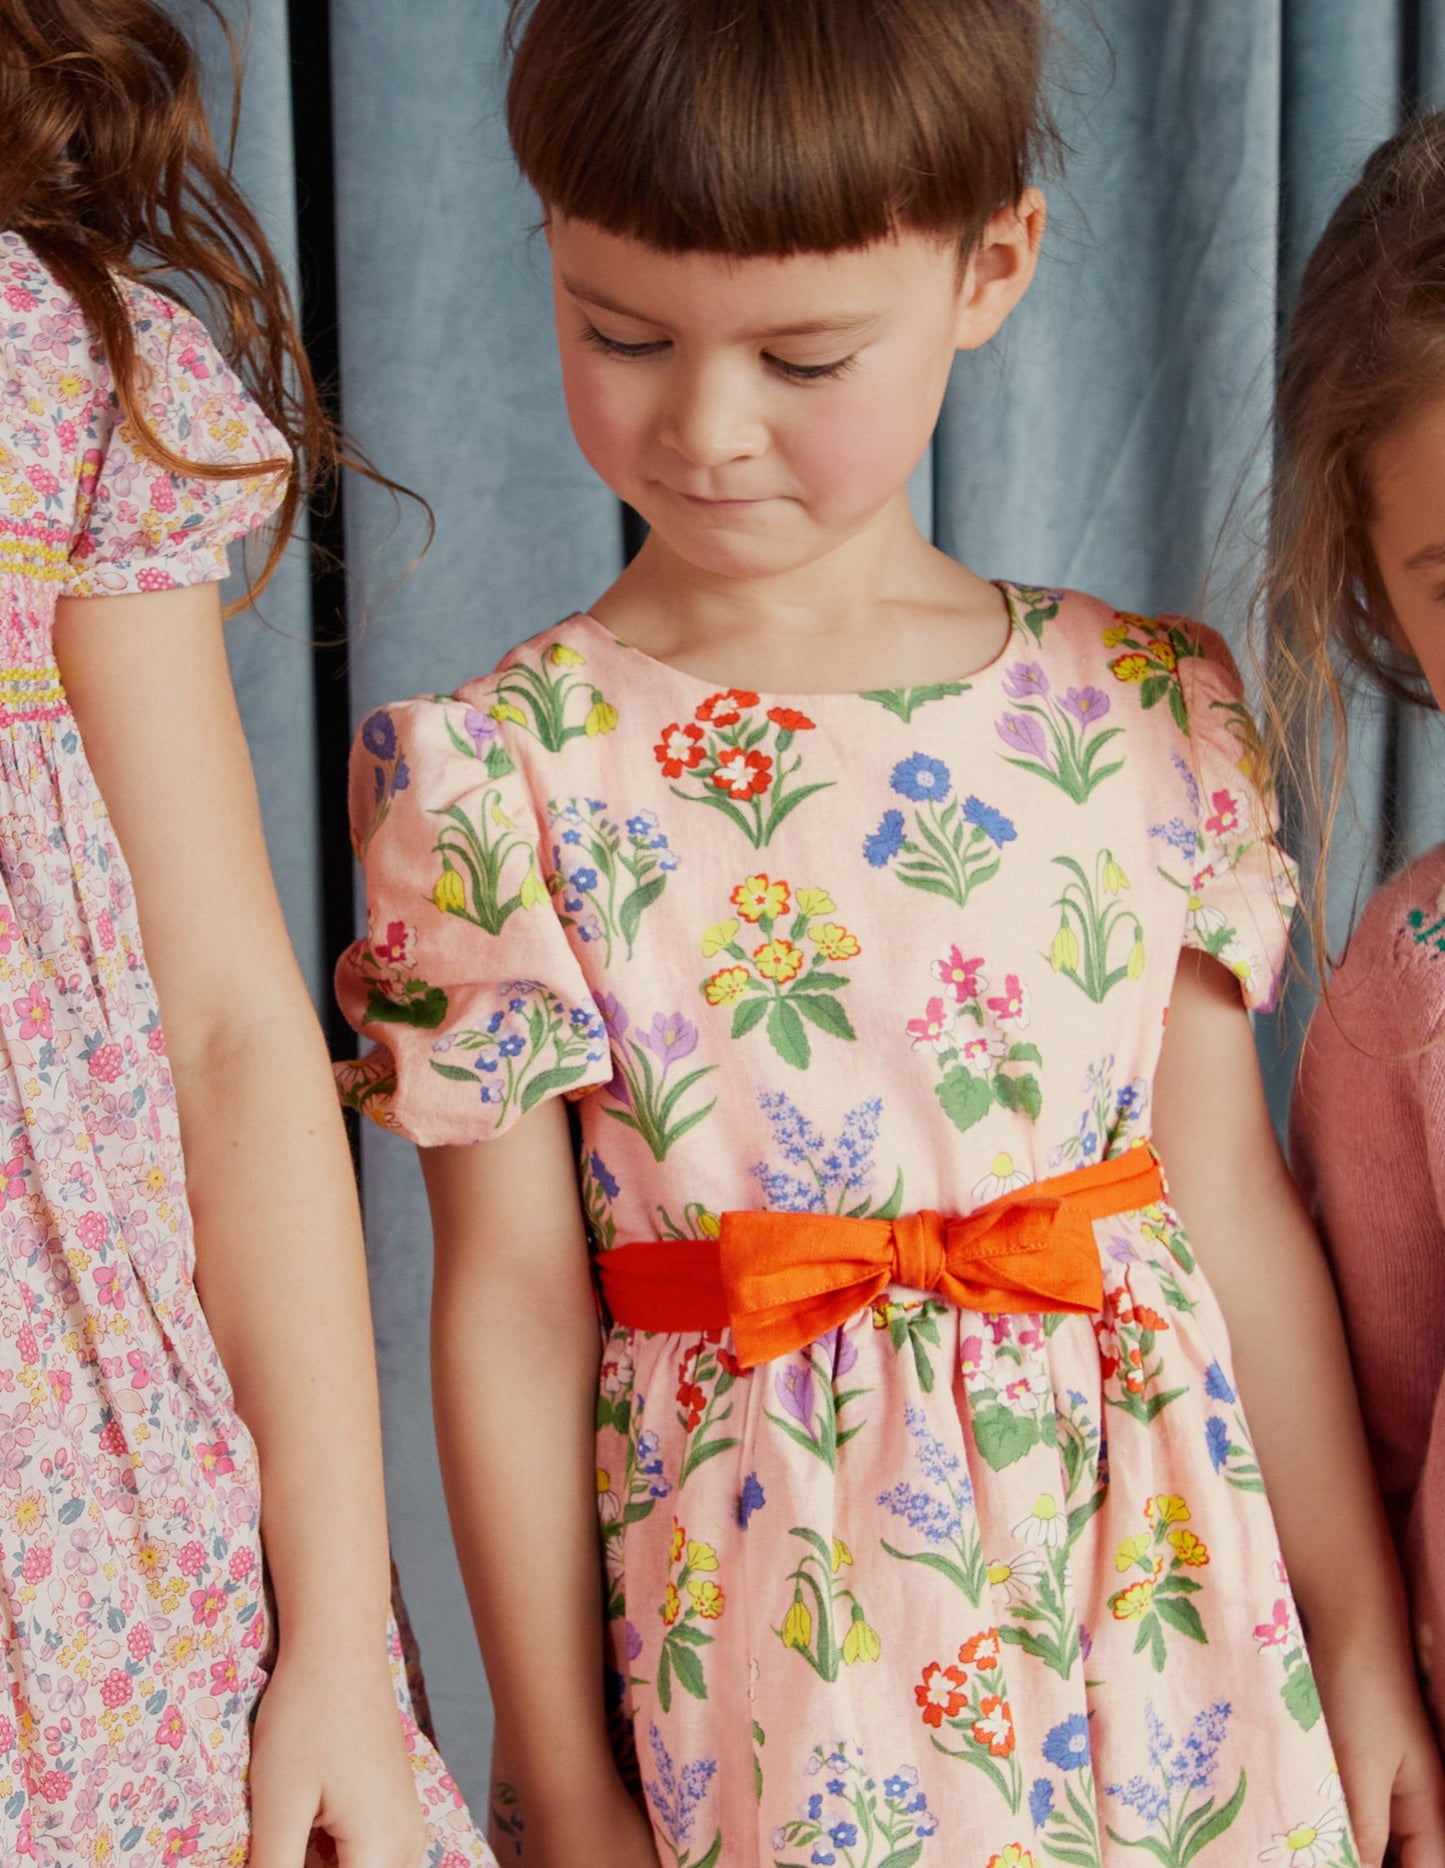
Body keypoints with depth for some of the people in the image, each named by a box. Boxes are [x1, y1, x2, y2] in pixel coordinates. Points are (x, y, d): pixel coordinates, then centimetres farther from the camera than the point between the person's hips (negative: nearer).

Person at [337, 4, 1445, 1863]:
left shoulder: (1145, 710, -2)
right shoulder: (506, 772, -9)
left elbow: (1238, 1206, 2)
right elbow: (512, 1306, -6)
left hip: (1158, 1629, 2)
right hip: (756, 1641, -2)